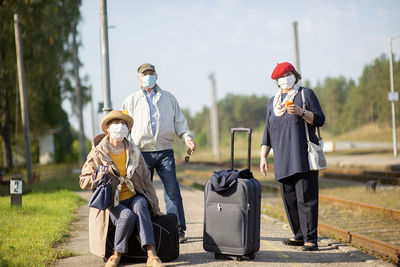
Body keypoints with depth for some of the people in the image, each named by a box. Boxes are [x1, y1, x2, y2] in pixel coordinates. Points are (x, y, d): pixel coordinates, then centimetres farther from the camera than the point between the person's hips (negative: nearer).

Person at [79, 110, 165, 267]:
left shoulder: (133, 152, 7)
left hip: (134, 197, 2)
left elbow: (145, 179, 14)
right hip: (112, 203, -2)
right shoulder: (98, 154, -1)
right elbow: (83, 182, 2)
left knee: (140, 205, -34)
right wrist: (97, 177, -19)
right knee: (128, 216, -35)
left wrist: (154, 206, 10)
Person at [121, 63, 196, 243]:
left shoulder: (169, 98, 16)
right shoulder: (131, 101, 13)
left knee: (173, 190, -8)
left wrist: (187, 138, -2)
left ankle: (178, 230, -6)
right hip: (142, 153, 0)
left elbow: (179, 122, 15)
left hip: (165, 152, 0)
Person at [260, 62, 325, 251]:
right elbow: (268, 131, 21)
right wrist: (263, 157, 13)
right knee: (289, 198, 5)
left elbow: (320, 120, 0)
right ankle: (299, 235, 15)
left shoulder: (306, 94, 7)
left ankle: (310, 239, -9)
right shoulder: (273, 102, 20)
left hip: (304, 156, -5)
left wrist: (302, 112, -17)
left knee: (306, 198, -9)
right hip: (283, 159, 5)